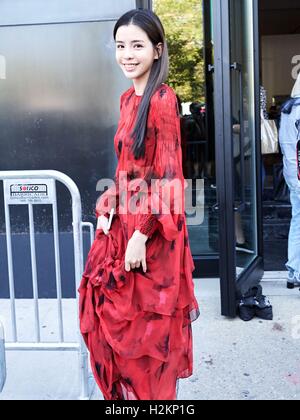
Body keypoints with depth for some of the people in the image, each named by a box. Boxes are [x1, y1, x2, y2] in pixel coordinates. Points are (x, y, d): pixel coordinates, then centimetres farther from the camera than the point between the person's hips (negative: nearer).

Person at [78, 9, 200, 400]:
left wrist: (142, 233, -19)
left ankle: (152, 393, 28)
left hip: (151, 229, -8)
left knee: (147, 322, 6)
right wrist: (109, 208, 4)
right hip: (124, 221, 8)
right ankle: (129, 390, 36)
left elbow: (167, 175, -18)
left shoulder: (162, 99, -14)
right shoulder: (129, 98, 11)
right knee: (111, 310, 16)